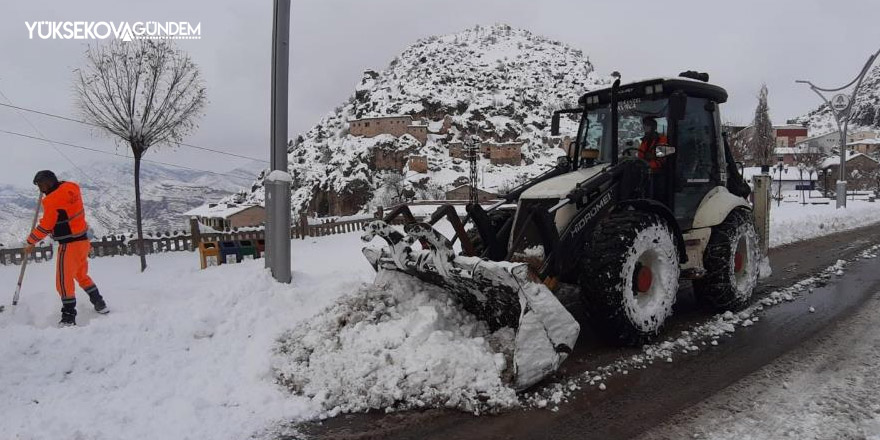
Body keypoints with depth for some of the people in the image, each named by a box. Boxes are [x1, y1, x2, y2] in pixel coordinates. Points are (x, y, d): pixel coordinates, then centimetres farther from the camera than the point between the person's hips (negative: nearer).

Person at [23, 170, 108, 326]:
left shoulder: (52, 200, -17)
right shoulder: (71, 188, 4)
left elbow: (45, 227, -11)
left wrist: (31, 242, 2)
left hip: (69, 245, -8)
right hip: (83, 240, 9)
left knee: (64, 281, 0)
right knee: (81, 275, 24)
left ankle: (68, 316, 3)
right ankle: (100, 304, 28)